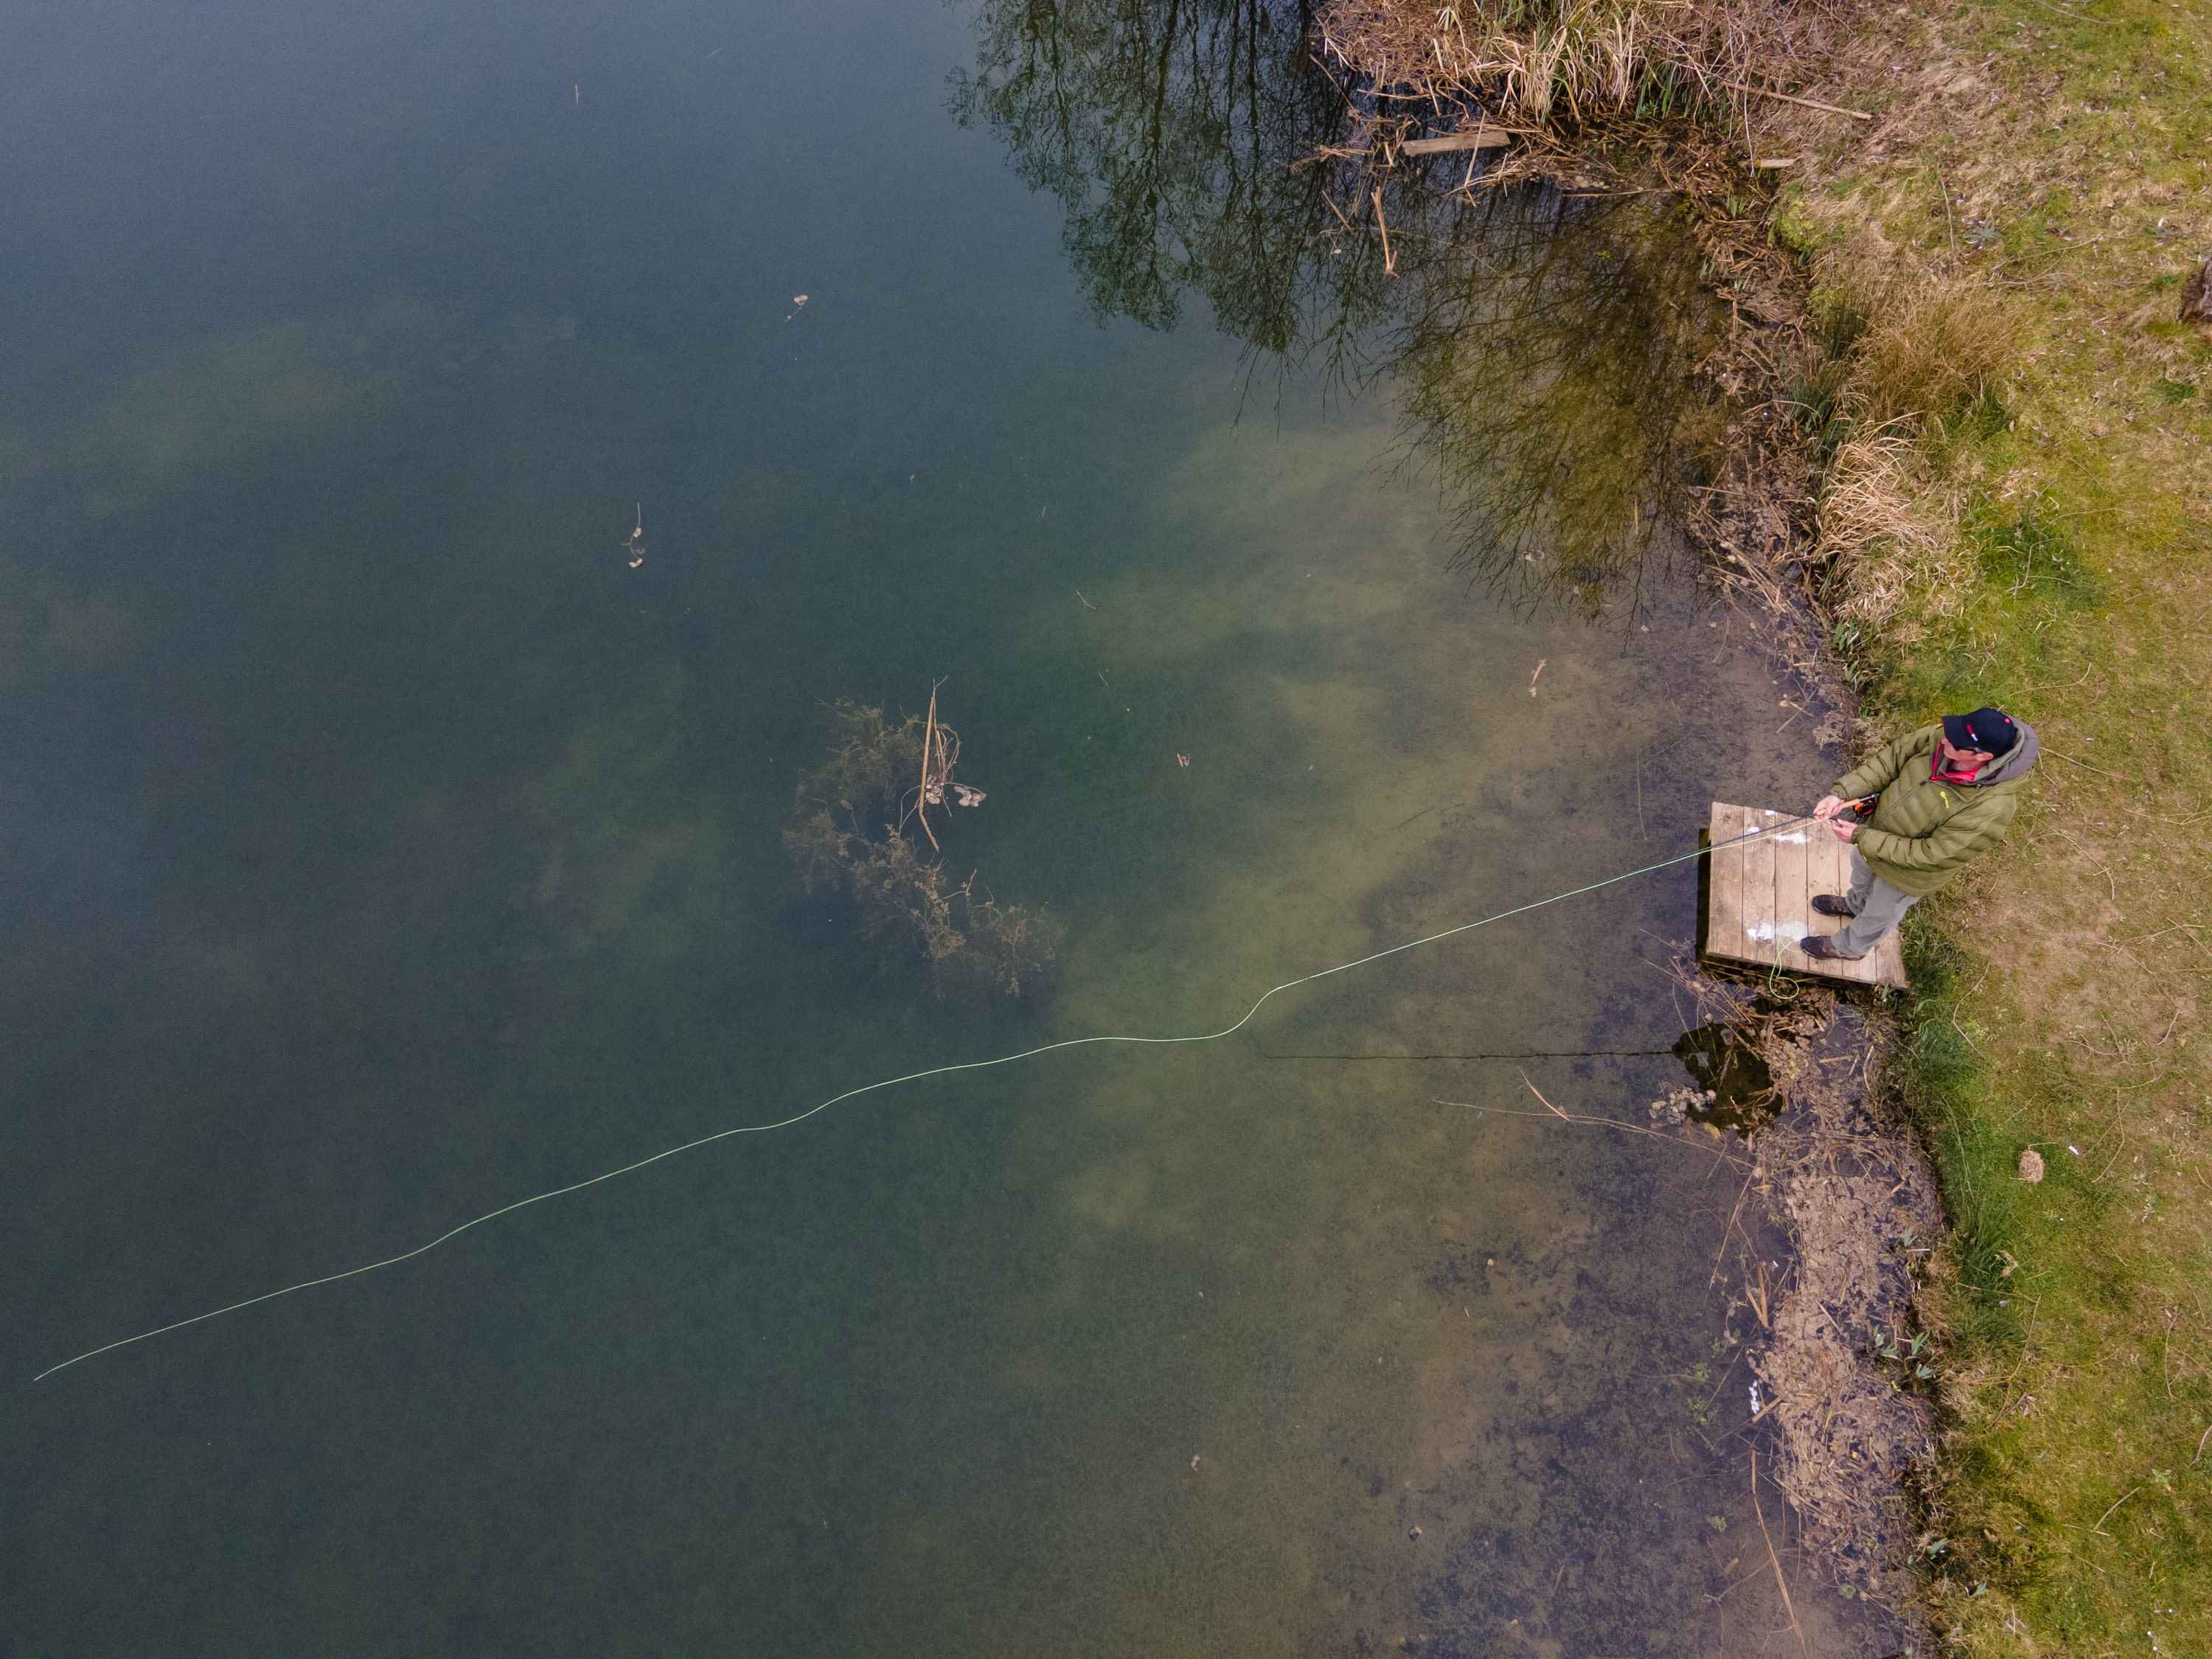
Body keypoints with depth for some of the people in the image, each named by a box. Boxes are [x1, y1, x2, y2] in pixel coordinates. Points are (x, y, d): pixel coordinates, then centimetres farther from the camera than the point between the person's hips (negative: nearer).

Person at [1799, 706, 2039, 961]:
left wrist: (1862, 837, -33)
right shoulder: (1940, 738, -28)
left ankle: (1848, 947, 55)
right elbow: (1890, 759, -16)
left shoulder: (1990, 809, -41)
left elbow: (1928, 854, -34)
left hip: (1908, 871, -5)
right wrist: (1841, 793, -27)